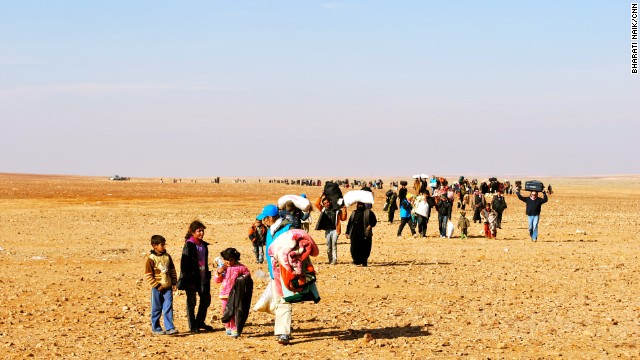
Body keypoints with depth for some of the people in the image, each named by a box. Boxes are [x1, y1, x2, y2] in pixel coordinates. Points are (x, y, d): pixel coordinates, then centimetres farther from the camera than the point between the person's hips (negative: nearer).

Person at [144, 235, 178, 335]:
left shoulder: (167, 256, 7)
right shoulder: (151, 259, -9)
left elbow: (172, 270, 16)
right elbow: (148, 275, -10)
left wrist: (174, 283, 9)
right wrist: (157, 285, -13)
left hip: (168, 287, 4)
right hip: (157, 288, -4)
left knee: (168, 308, -1)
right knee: (156, 309, 5)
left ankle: (169, 328, 0)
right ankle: (155, 328, 16)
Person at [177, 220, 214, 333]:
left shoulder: (204, 245, 11)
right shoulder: (189, 245, -11)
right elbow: (184, 263, -14)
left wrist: (207, 276, 17)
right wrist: (186, 279, -17)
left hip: (202, 277, 8)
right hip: (192, 278, -7)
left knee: (206, 299, 12)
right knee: (191, 302, 1)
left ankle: (200, 322, 26)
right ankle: (192, 326, 8)